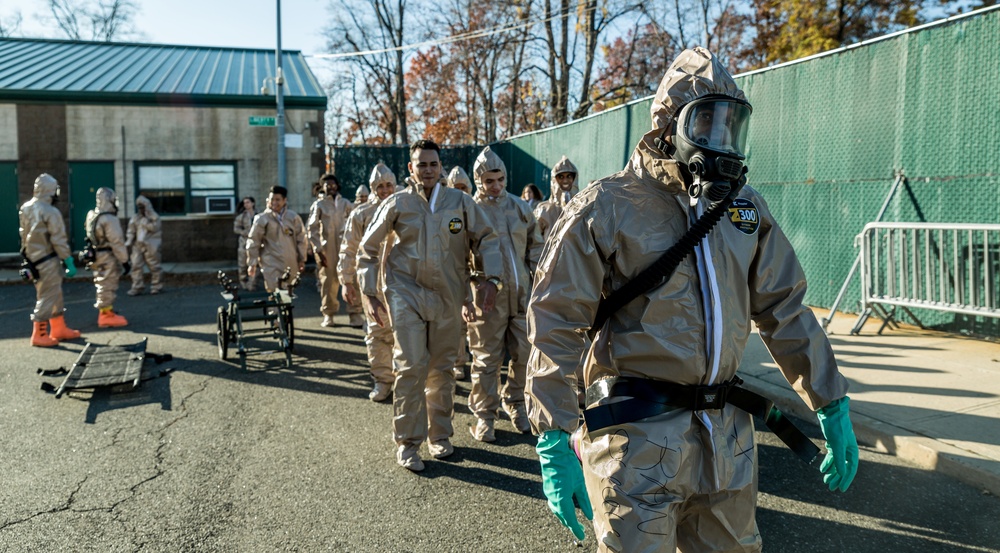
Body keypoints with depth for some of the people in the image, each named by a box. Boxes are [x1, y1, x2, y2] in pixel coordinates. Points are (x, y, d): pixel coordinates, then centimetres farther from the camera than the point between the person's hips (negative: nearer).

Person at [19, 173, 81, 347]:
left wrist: (28, 256, 20)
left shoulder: (25, 209, 7)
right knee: (47, 297, -1)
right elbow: (59, 241, -17)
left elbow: (24, 236, 12)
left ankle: (59, 329, 25)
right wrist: (69, 262, -12)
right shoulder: (51, 212, -17)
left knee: (55, 295, 17)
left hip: (33, 259, 8)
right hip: (47, 262, -8)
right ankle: (39, 335, 3)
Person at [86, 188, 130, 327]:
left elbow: (91, 237, 16)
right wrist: (124, 261, -16)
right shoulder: (110, 219, -20)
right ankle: (106, 316, 3)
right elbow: (117, 243, -19)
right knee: (108, 287, -2)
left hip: (97, 256, 9)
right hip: (108, 258, -9)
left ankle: (106, 313, 27)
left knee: (103, 286, 18)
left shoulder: (91, 216, 9)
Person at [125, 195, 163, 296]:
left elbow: (154, 228, -17)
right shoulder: (135, 218, 12)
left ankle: (156, 286, 10)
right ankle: (137, 287, 4)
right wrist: (128, 241, 1)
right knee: (136, 265, -1)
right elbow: (131, 231, 12)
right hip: (138, 245, 5)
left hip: (151, 245, -5)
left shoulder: (154, 217, -1)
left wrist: (144, 221, -17)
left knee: (154, 266, -1)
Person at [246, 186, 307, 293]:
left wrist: (302, 259, 11)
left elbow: (301, 239, 10)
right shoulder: (262, 219, -2)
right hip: (271, 265, -3)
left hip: (291, 264, 3)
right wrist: (252, 263, 1)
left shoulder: (293, 217, 3)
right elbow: (253, 242, 2)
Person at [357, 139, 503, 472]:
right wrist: (369, 294, 3)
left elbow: (486, 239, 8)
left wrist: (491, 278, -6)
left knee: (442, 369, 10)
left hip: (447, 296, 2)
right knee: (411, 366, -9)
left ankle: (439, 435, 27)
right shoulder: (397, 204, -1)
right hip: (407, 294, -2)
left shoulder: (460, 202, 2)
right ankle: (407, 442, 5)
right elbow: (368, 249, 7)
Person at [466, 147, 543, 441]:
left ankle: (515, 403, 30)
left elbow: (535, 245, 17)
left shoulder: (520, 207, 10)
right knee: (486, 358, 3)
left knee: (525, 353, 9)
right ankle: (484, 415, 17)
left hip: (522, 292, 4)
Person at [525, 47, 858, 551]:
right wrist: (553, 444, -15)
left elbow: (784, 311, 13)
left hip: (728, 436, 6)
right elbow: (555, 326, -11)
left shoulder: (744, 208, 9)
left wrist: (833, 408, 10)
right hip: (639, 435, -5)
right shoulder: (608, 207, -8)